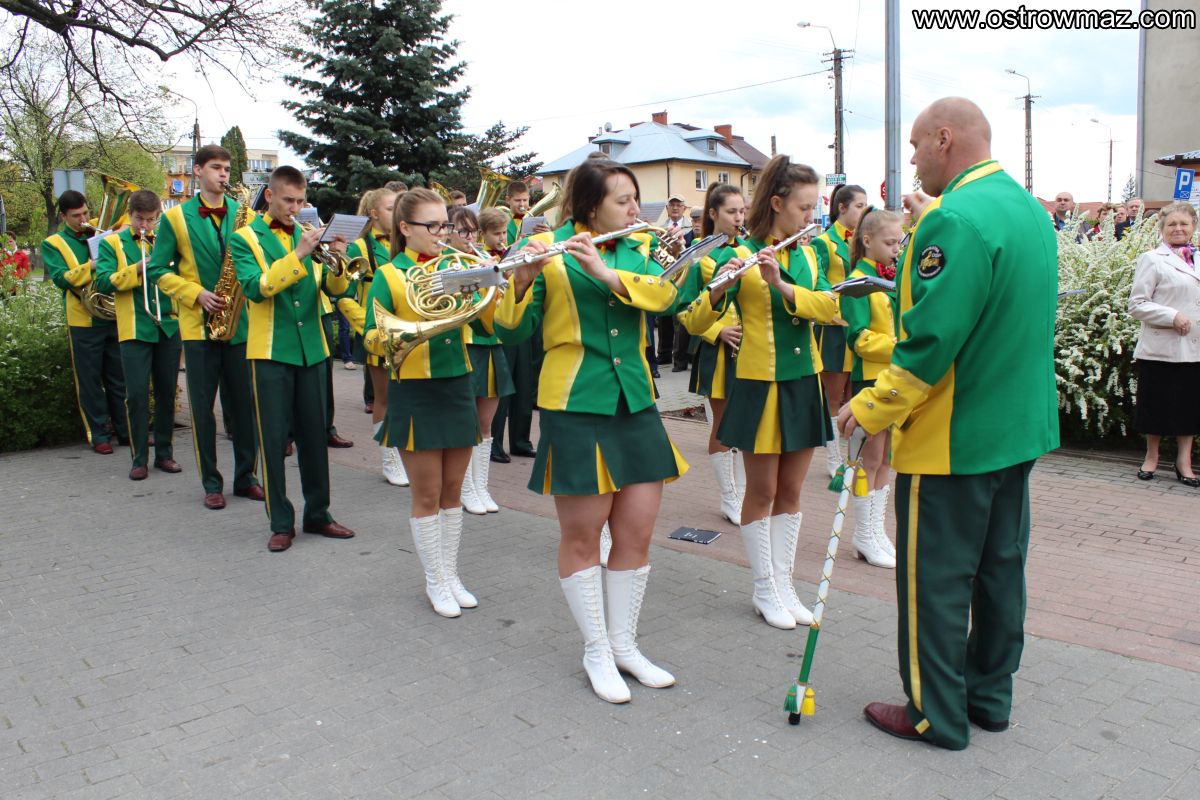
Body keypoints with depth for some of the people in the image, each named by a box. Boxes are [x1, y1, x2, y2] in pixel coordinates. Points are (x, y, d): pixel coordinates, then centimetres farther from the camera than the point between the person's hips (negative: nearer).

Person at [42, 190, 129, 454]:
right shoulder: (53, 244, 3)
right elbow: (61, 278, -12)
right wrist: (93, 265, -25)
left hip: (114, 317, 3)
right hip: (84, 321, -3)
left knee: (119, 379, 9)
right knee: (90, 382, 2)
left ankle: (126, 431, 17)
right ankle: (99, 435, 10)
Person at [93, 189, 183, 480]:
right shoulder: (111, 243, 7)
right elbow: (104, 282, -5)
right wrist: (137, 269, -16)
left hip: (169, 326, 3)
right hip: (134, 329, -3)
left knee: (167, 392, 7)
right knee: (137, 394, -5)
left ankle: (164, 453, 17)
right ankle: (139, 458, 4)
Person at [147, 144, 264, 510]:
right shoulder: (175, 217, 3)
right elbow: (158, 270, 3)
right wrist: (196, 294, -11)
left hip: (240, 321, 2)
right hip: (198, 323, -1)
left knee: (244, 401, 5)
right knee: (202, 404, 4)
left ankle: (245, 476, 17)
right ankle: (211, 482, 13)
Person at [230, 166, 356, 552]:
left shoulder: (307, 234, 12)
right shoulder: (245, 238, 0)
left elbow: (335, 288, 4)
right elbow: (255, 287, -17)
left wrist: (338, 259, -16)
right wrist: (298, 255, -23)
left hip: (312, 350, 4)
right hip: (270, 352, -4)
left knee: (314, 435, 9)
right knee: (274, 438, 1)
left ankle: (317, 514, 20)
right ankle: (281, 523, 11)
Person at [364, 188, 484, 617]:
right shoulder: (389, 276, -4)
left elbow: (491, 320, -2)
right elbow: (371, 338, -7)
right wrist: (392, 332, -27)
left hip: (458, 386, 4)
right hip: (414, 392, -4)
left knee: (452, 491, 12)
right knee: (427, 494, 4)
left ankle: (451, 575, 26)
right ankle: (435, 582, 20)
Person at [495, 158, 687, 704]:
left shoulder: (638, 248, 10)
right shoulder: (547, 250, -3)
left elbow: (664, 295, -9)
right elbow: (513, 332, -7)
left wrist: (606, 272, -22)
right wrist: (521, 282, -26)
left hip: (635, 402, 5)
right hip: (575, 406, -4)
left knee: (636, 531, 8)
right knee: (582, 533, 4)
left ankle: (625, 644, 26)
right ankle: (596, 652, 22)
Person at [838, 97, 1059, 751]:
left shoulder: (955, 219, -21)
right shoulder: (1030, 210, 10)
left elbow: (930, 339, -25)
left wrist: (873, 410, -16)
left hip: (951, 437, -9)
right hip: (1020, 428, 10)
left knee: (934, 577, 4)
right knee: (1000, 565, 17)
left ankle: (936, 715, 17)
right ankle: (990, 697, 32)